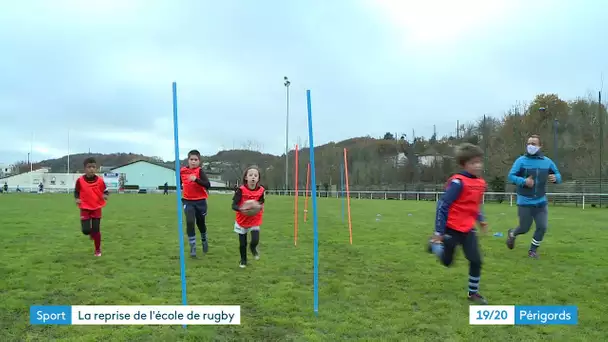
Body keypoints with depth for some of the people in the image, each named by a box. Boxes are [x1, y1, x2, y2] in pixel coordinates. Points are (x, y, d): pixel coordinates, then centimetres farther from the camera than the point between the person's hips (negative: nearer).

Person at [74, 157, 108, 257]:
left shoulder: (100, 180, -8)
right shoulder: (80, 180, -9)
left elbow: (105, 191, 3)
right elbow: (76, 192, 5)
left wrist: (105, 195, -18)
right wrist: (77, 199, -14)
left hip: (97, 208, 0)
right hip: (85, 208, 0)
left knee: (96, 230, 1)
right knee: (86, 230, -9)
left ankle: (98, 250, 18)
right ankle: (91, 233, 30)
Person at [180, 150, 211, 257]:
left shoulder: (200, 171, -12)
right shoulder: (182, 171, -1)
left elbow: (208, 185, -24)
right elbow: (180, 182, 20)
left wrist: (196, 179, -35)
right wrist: (182, 189, 8)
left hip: (200, 201, -1)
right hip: (188, 201, 2)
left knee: (200, 223, 13)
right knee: (190, 222, -14)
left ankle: (204, 241, 42)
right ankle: (193, 247, -4)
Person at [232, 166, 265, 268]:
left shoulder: (261, 191, -11)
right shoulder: (241, 190, -18)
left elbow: (261, 204, 2)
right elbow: (233, 205, -19)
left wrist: (259, 207, -21)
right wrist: (241, 209, -39)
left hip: (255, 220, 1)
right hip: (242, 220, -1)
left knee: (255, 240, -15)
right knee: (242, 243, 7)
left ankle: (253, 248, 23)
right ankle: (243, 260, 34)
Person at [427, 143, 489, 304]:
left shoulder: (481, 183, 3)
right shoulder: (458, 182, -21)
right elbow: (443, 205, -21)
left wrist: (481, 220, 10)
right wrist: (438, 232, -20)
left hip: (468, 229, 6)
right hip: (452, 229, -6)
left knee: (476, 261, 0)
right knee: (447, 262, 8)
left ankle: (473, 293, 17)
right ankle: (435, 244, 36)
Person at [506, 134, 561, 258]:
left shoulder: (547, 161, 0)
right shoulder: (521, 160, -10)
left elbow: (558, 175, 10)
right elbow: (511, 176, -11)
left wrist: (555, 178, -14)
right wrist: (523, 181, -28)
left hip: (541, 202, 3)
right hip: (525, 202, -3)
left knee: (542, 227, -1)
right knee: (525, 228, 5)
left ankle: (533, 250, 20)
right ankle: (512, 234, 40)